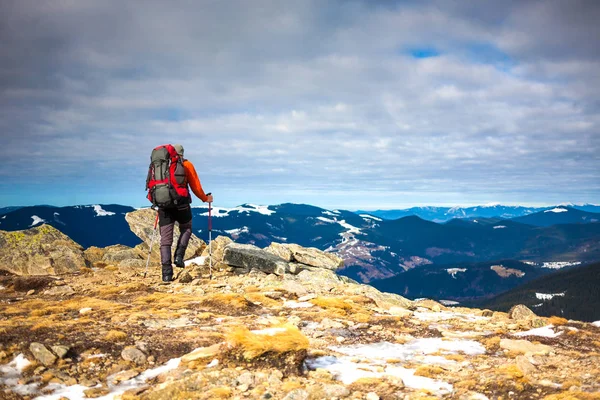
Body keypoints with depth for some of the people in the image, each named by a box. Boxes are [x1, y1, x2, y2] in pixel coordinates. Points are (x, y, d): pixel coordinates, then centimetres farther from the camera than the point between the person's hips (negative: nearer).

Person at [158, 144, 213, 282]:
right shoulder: (186, 164, 6)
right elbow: (195, 186, 6)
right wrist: (205, 198, 22)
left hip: (163, 205, 2)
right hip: (181, 204, -2)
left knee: (165, 239, 5)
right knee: (186, 229, 25)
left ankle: (166, 273, -1)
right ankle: (179, 256, 5)